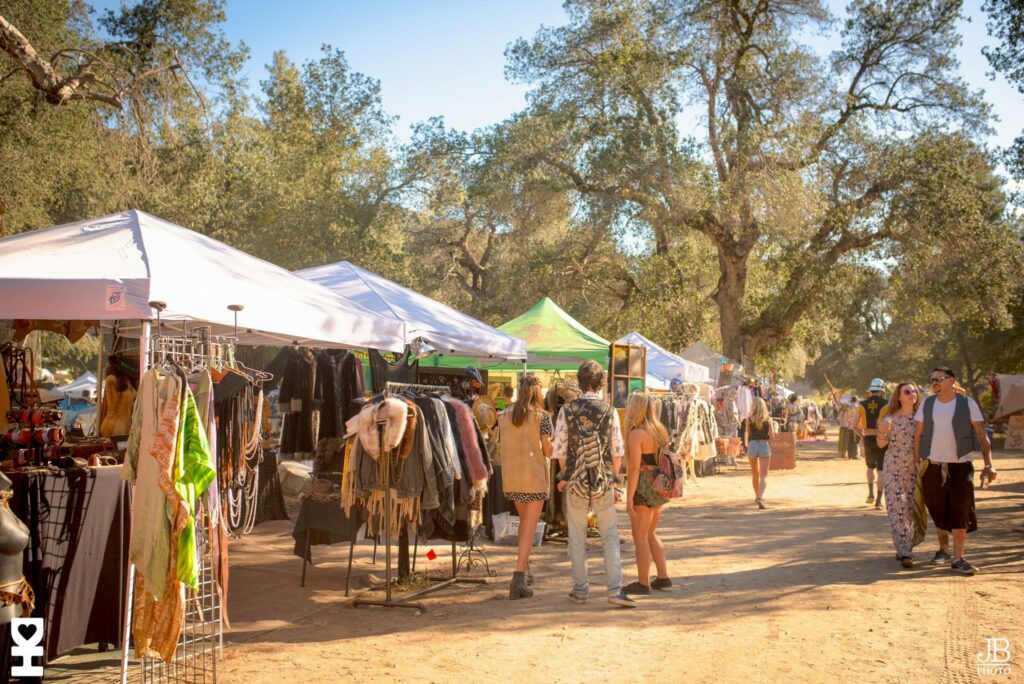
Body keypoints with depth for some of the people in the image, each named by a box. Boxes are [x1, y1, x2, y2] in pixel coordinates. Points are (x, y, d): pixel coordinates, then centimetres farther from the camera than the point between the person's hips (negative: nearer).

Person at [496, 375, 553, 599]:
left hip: (511, 477, 5)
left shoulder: (504, 415, 5)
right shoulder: (541, 416, -7)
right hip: (534, 476, -5)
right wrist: (549, 446, 14)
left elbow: (501, 445, 9)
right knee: (530, 526, -2)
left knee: (524, 519, 24)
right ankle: (519, 578, -10)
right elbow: (548, 450, -8)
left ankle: (524, 566, 29)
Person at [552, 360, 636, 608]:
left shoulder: (567, 410, -5)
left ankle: (580, 589, 16)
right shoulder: (609, 411, -4)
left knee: (577, 538, 11)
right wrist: (613, 478, 11)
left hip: (576, 481, 0)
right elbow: (617, 451, -3)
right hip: (604, 482, 0)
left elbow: (559, 449, -2)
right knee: (610, 536, 6)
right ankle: (615, 590, -1)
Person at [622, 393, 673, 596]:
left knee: (640, 537, 2)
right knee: (650, 534, 19)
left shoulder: (636, 434, -15)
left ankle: (643, 583, 7)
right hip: (659, 488, 8)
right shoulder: (660, 431, 10)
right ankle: (663, 578, 21)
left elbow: (635, 468, -19)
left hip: (644, 488, -8)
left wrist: (629, 498, -17)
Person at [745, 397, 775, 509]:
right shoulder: (768, 419, -3)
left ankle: (758, 496, 34)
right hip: (764, 446, -1)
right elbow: (772, 435, -7)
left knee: (755, 474, 20)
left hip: (752, 445, 1)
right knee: (763, 475, -2)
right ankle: (760, 497, -22)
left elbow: (747, 435, 0)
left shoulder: (749, 419, -2)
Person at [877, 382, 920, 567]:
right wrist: (881, 432, -17)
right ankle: (904, 552, -9)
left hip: (915, 469, 3)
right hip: (893, 468, -2)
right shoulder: (892, 418, -1)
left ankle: (904, 547, 20)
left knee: (912, 509, 6)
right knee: (897, 508, -8)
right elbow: (881, 444, 2)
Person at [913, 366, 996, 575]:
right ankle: (943, 549, 31)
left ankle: (958, 559, -2)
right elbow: (917, 434, 7)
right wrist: (916, 462, 1)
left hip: (960, 466, -2)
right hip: (933, 466, 2)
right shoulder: (927, 404, 4)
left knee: (960, 513, -7)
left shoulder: (967, 404, -3)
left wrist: (988, 464, -13)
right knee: (939, 512, 12)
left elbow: (981, 435, -4)